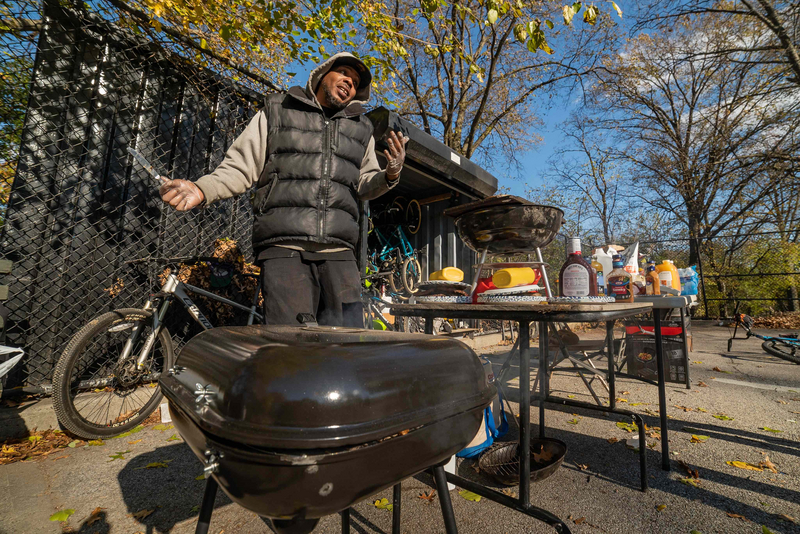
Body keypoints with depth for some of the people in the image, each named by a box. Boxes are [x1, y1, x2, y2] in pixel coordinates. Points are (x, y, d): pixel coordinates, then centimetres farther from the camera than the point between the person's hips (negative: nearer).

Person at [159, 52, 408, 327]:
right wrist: (202, 188, -5)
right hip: (284, 247, -2)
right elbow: (240, 167, 13)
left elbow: (365, 186, 24)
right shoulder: (276, 112, 16)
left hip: (339, 253, 3)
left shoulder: (361, 129, 23)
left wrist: (390, 174, 3)